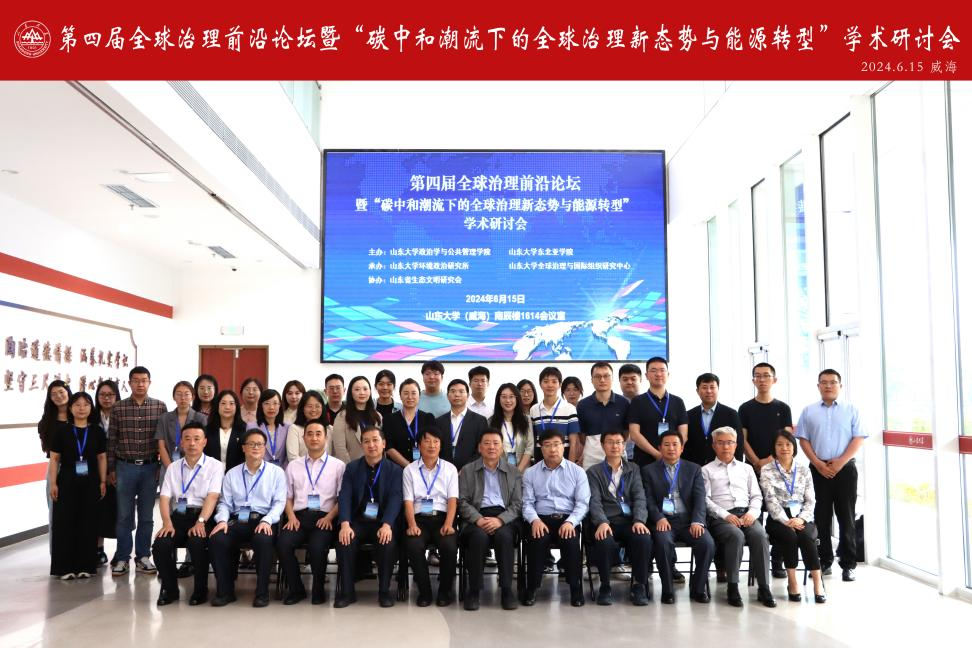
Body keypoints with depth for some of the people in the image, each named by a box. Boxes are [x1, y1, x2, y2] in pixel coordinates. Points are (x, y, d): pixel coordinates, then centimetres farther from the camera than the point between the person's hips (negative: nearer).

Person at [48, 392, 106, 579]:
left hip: (90, 483, 2)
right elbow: (54, 459, 0)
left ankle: (86, 565, 13)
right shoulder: (61, 430, -1)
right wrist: (53, 483, -5)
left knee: (88, 523, 5)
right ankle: (65, 567, 8)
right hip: (67, 482, -2)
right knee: (65, 523, 0)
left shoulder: (97, 431, 5)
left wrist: (103, 481, 4)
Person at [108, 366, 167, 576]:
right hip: (125, 466, 0)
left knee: (146, 515, 7)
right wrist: (111, 468, 2)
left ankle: (143, 557, 17)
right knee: (124, 515, 4)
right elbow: (112, 440, 4)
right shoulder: (118, 408, 1)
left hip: (150, 467, 0)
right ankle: (122, 558, 14)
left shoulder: (160, 407, 1)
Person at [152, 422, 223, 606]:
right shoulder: (173, 467, 16)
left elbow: (212, 497, -9)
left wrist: (200, 522, -24)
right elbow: (164, 497, 7)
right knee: (160, 546, -24)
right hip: (178, 515, 4)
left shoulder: (214, 466, 4)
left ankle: (201, 589, -8)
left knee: (197, 543, -33)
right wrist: (167, 522, -12)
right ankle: (170, 588, 2)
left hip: (203, 517, -3)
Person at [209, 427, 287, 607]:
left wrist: (266, 521, -16)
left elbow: (279, 502, 1)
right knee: (217, 539, -28)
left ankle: (262, 592, -20)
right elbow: (225, 502, 14)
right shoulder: (232, 474, 18)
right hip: (238, 520, 3)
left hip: (263, 520, -3)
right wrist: (222, 520, -7)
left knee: (263, 540, -36)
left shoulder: (276, 472, 10)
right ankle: (225, 591, -12)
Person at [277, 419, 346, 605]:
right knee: (283, 543, -27)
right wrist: (291, 517, -1)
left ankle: (318, 589, -6)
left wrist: (329, 517, -11)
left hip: (324, 518, -3)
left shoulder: (338, 465, 11)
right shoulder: (293, 466, 21)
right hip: (299, 516, 3)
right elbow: (288, 497, 18)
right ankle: (295, 589, -6)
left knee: (317, 546, -32)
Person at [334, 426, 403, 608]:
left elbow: (395, 499, -9)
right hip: (357, 520, 2)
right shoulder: (352, 468, 9)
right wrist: (345, 524, -21)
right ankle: (347, 592, -12)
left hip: (383, 522, -1)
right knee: (344, 542, -28)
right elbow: (344, 497, -3)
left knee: (387, 544, -31)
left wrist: (386, 525, -27)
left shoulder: (395, 470, 4)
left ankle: (384, 591, -11)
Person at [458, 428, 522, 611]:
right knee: (479, 536, -34)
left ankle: (506, 590, -22)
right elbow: (462, 501, 6)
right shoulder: (467, 470, 15)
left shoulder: (513, 471, 16)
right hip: (476, 516, 0)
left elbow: (517, 503, 7)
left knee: (504, 536, -33)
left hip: (503, 517, 0)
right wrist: (479, 519, -13)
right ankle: (474, 590, -20)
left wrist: (500, 520, -12)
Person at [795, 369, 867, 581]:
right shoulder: (808, 411, 8)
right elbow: (803, 440, 4)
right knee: (821, 517, 5)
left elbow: (858, 439, -1)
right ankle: (824, 561, 14)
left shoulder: (851, 410, 5)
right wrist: (819, 464, -7)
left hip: (845, 468, -1)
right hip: (818, 469, 1)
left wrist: (840, 462, -11)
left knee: (846, 517, 1)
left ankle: (848, 564, 7)